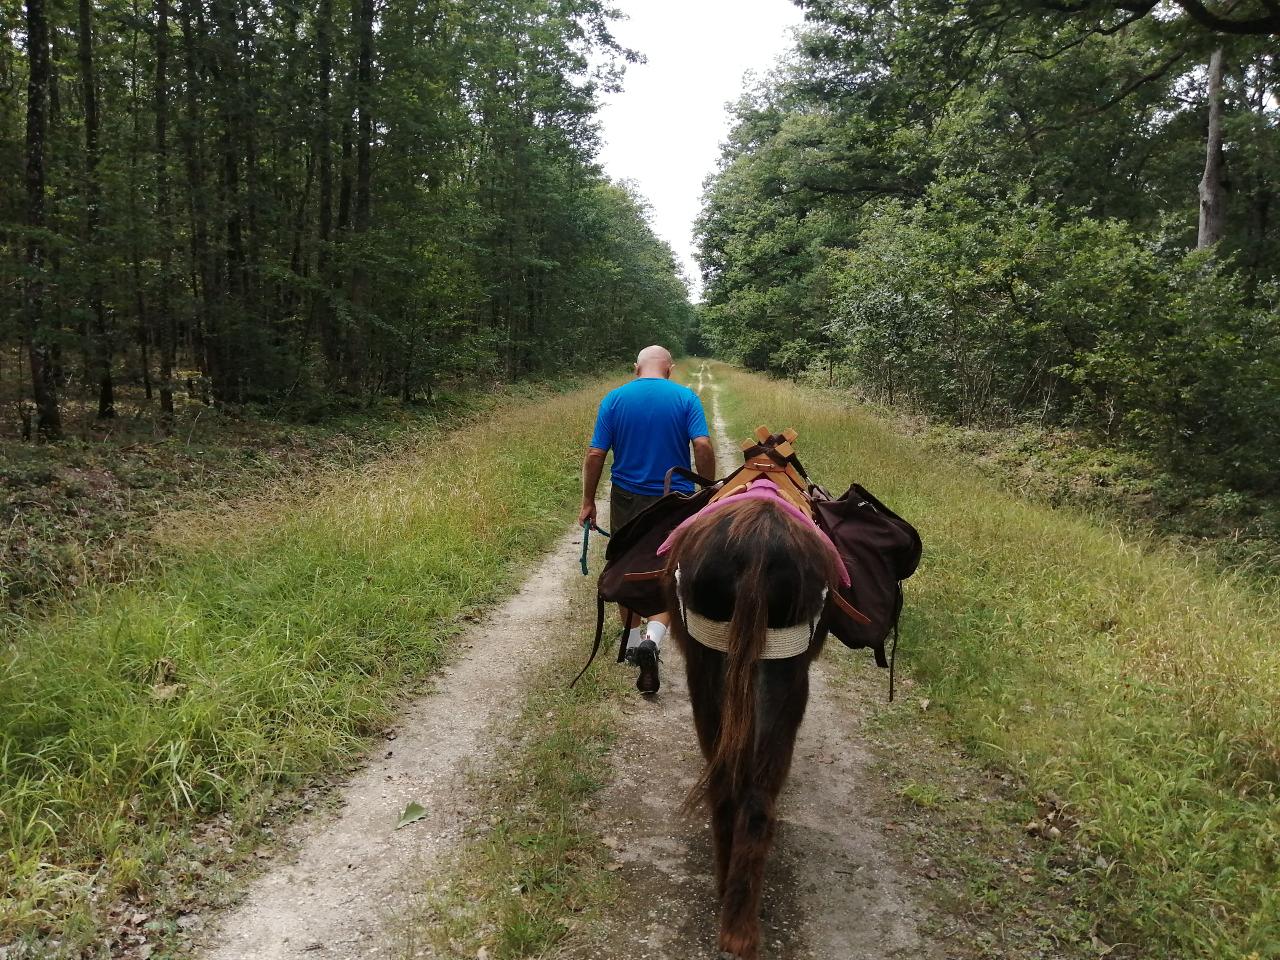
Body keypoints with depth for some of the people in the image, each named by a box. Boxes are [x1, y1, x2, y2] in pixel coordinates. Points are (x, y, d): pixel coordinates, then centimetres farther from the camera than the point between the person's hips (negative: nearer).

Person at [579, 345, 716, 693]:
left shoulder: (614, 398, -1)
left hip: (626, 498, 1)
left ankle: (633, 641, 30)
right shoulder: (686, 398, -4)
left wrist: (588, 501, 4)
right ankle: (653, 639, -17)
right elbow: (703, 447, -15)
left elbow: (595, 454, -4)